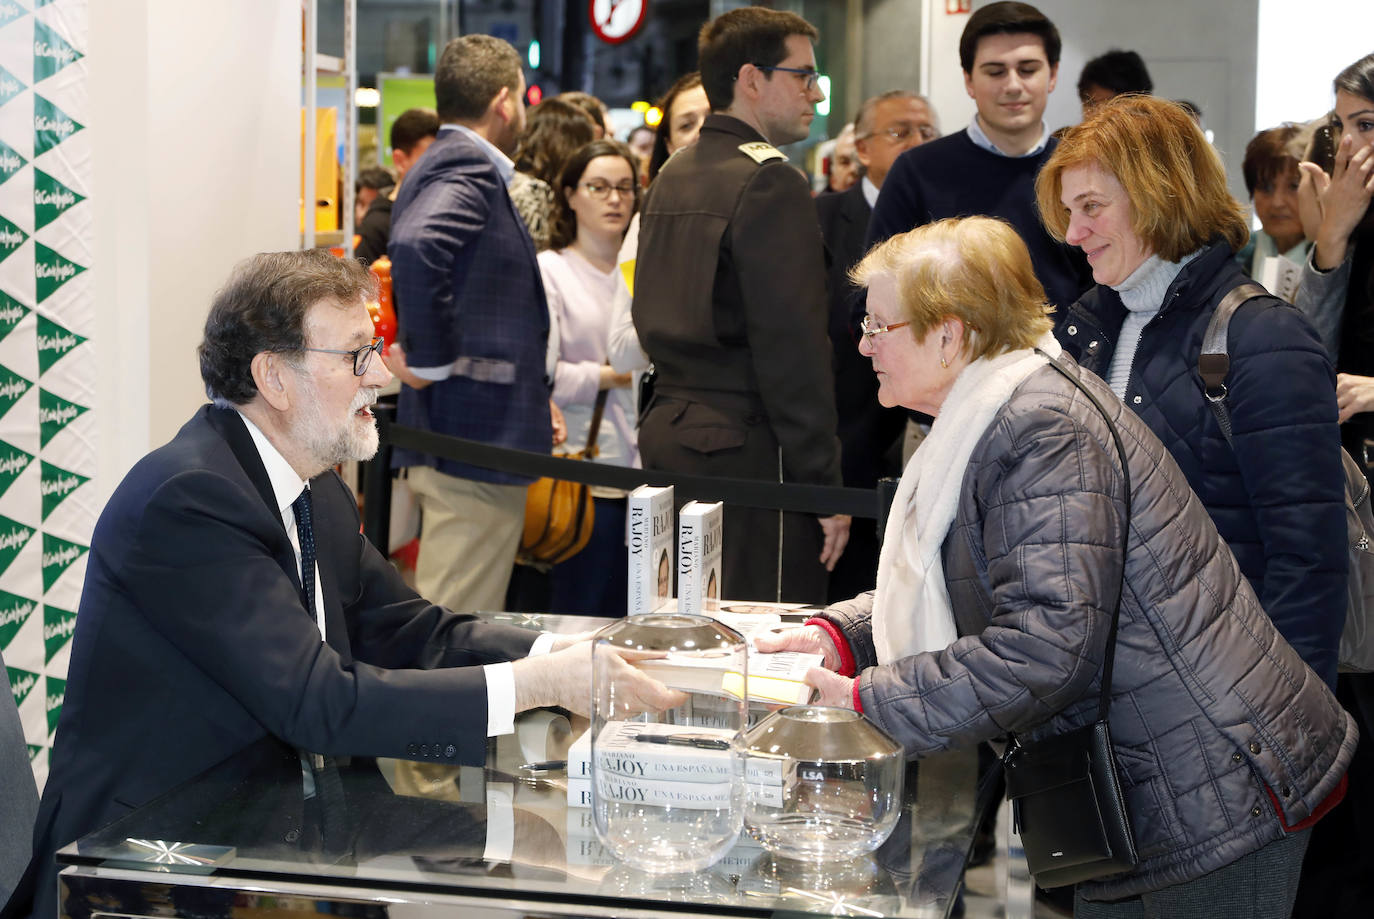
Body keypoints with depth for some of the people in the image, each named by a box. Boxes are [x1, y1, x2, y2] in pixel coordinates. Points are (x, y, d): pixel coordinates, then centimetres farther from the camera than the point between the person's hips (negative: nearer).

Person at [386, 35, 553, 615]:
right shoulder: (466, 167, -14)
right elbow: (414, 246, -32)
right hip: (477, 434, -10)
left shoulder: (446, 164, 18)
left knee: (464, 628, 16)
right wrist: (432, 361, -22)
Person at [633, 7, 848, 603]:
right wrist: (825, 485, -15)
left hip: (667, 434, 9)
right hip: (747, 445, -9)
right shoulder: (770, 181, -13)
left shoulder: (671, 177, 14)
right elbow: (794, 349, -17)